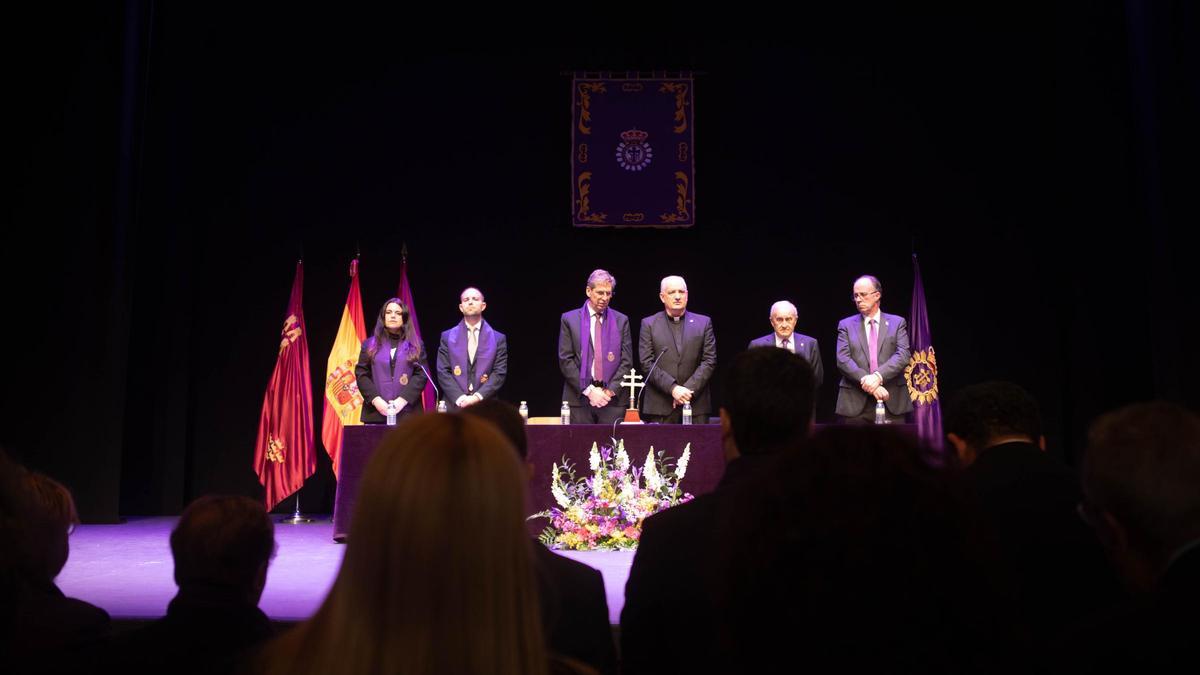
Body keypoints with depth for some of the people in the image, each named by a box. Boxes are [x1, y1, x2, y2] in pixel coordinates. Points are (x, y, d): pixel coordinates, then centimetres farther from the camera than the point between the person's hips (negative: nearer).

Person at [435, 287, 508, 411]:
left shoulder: (498, 338, 8)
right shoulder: (447, 336, 10)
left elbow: (500, 373, 0)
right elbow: (443, 372, 3)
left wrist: (477, 397, -13)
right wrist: (460, 398, -12)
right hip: (454, 406, 0)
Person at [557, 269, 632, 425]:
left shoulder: (621, 321, 9)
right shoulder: (569, 319, 5)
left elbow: (626, 361, 5)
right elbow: (565, 360, -1)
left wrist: (611, 391, -6)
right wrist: (588, 390, -8)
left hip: (613, 399, 1)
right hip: (579, 398, -1)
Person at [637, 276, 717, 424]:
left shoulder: (704, 323, 10)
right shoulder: (649, 324, 7)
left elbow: (710, 361, 3)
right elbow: (647, 363, -2)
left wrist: (688, 389, -9)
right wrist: (672, 388, -13)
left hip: (696, 404, 1)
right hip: (659, 405, -1)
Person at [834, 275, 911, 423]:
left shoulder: (897, 323, 10)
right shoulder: (846, 325, 10)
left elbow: (903, 355, -3)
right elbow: (842, 360, -2)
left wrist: (878, 376, -19)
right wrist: (865, 380, -17)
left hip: (892, 401, 0)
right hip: (855, 402, 0)